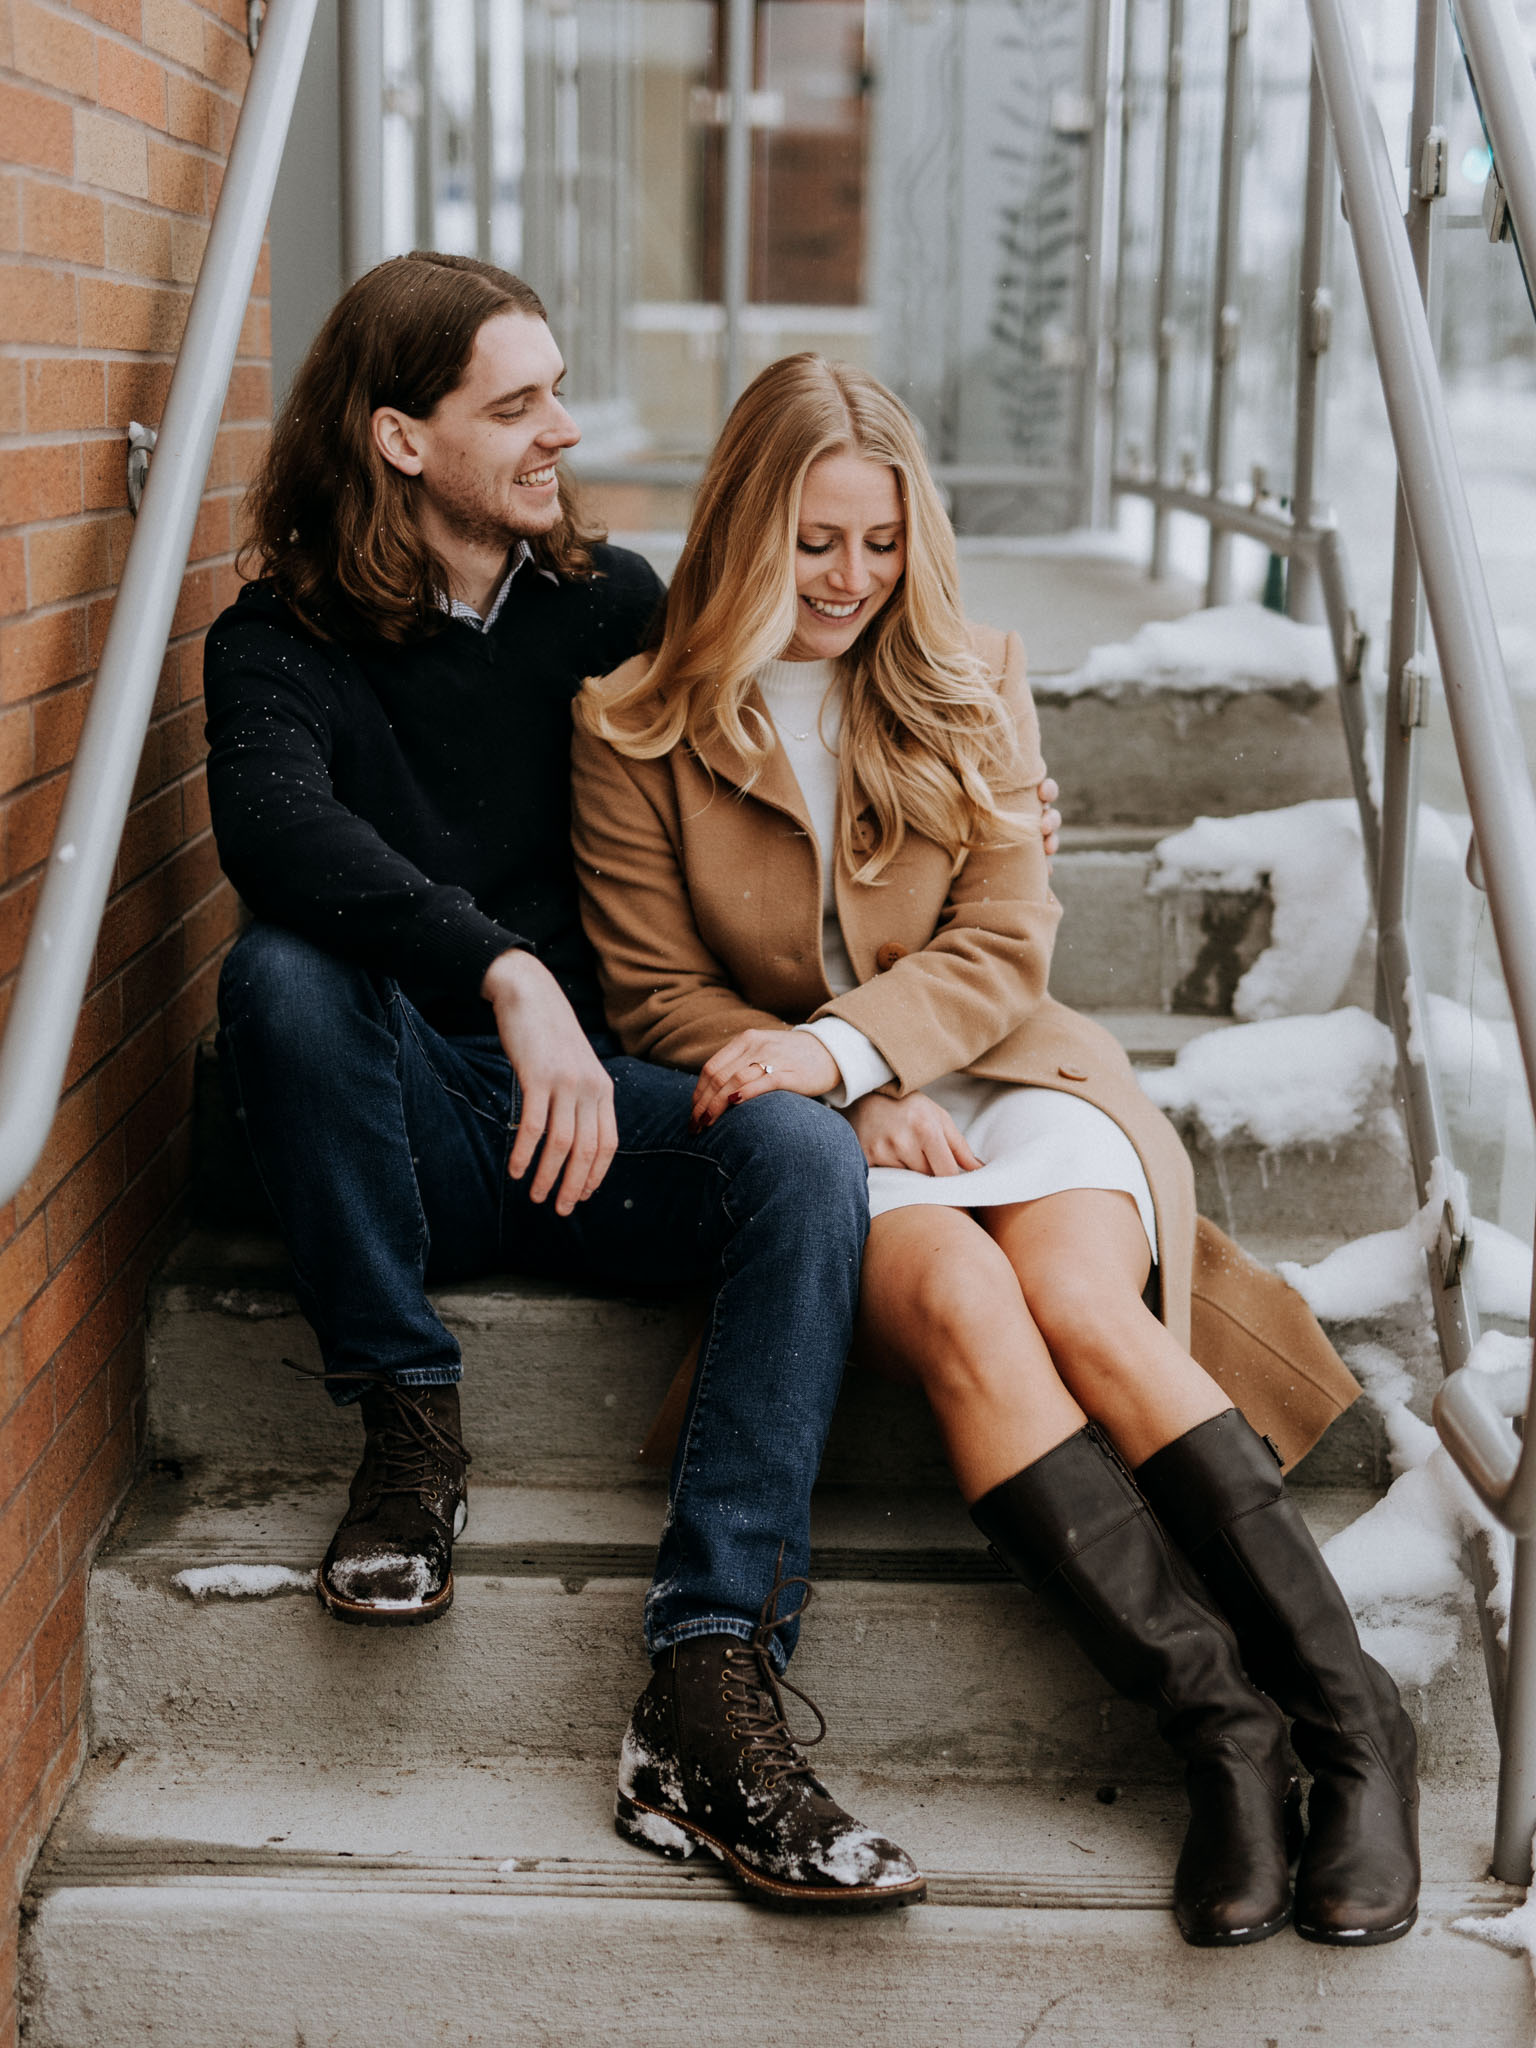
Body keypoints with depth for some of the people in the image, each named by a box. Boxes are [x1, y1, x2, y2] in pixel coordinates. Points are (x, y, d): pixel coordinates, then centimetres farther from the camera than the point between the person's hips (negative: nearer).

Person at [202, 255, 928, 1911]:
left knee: (804, 1154, -29)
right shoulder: (283, 643, 0)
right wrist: (506, 976, -39)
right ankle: (408, 1425, -16)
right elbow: (276, 825, -24)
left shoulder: (616, 607, 13)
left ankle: (714, 1685, -38)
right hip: (410, 1121, -2)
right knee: (280, 971, -33)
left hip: (610, 1100, 2)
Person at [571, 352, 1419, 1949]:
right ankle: (1222, 1727, -35)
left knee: (1083, 1305, -31)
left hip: (1000, 1079, 2)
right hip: (806, 1125, -1)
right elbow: (653, 996, 4)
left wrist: (839, 1043, -17)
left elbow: (1002, 949, 3)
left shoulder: (968, 689, 11)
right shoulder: (633, 726, 6)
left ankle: (1349, 1716, -28)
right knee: (961, 1307, -34)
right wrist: (852, 1102, -12)